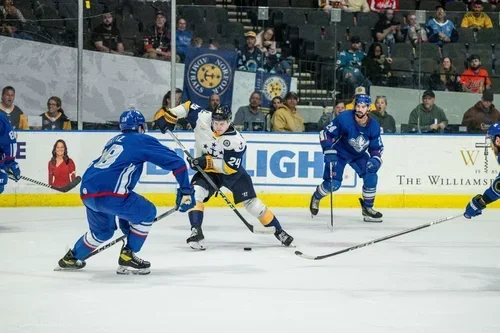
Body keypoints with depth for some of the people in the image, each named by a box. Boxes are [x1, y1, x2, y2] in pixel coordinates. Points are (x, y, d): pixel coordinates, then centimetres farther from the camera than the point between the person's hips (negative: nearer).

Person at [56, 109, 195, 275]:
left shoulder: (113, 141, 30)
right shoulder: (142, 140, 9)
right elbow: (176, 162, 4)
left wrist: (124, 216, 38)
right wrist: (186, 190, 10)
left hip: (87, 191, 8)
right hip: (108, 192, -8)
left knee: (103, 230, 31)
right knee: (147, 213, 11)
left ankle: (71, 258, 40)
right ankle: (127, 258, 8)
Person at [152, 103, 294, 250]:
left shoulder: (236, 141, -29)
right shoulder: (204, 118, -22)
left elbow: (230, 167, -28)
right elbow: (189, 106, -6)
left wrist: (208, 162, -34)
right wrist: (170, 116, -12)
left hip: (231, 171, -2)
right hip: (207, 171, 2)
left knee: (251, 202, -1)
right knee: (195, 193, -25)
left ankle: (278, 231, 14)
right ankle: (196, 232, -25)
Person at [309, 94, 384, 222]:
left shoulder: (374, 126, -17)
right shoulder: (344, 118, -29)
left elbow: (377, 148, -5)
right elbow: (325, 134, -21)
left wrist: (375, 160, -24)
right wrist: (329, 153, -29)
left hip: (359, 155, 4)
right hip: (339, 153, -4)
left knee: (371, 176, -15)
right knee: (333, 184, -11)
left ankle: (367, 208, 4)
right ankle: (316, 198, 22)